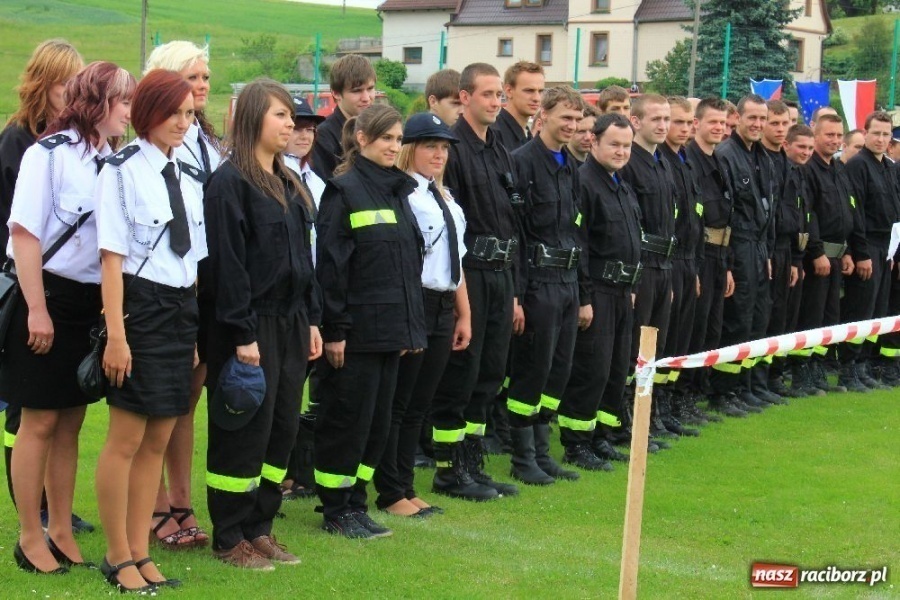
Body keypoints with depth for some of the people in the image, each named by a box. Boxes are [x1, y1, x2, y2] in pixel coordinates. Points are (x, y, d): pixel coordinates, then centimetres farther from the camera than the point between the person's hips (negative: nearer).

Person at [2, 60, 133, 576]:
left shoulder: (114, 161, 7)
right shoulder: (50, 153, -10)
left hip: (93, 302, 6)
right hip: (49, 299, -6)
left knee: (71, 422, 13)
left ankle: (61, 531, 23)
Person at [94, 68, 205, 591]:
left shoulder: (190, 178, 12)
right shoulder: (122, 171, -7)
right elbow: (112, 257, -11)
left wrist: (196, 330, 12)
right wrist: (116, 335, -15)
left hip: (182, 311, 6)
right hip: (140, 307, -6)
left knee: (158, 442, 11)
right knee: (127, 439, -1)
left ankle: (141, 552, 20)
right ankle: (119, 557, 11)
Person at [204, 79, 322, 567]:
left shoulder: (289, 184, 15)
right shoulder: (229, 181, -11)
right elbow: (227, 262, -16)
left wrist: (311, 319, 14)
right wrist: (243, 334, -19)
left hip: (291, 322, 8)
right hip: (251, 326, -8)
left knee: (282, 428, 10)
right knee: (244, 433, -2)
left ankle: (259, 528, 21)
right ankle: (229, 538, 9)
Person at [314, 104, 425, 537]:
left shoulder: (398, 191, 14)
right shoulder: (344, 191, -9)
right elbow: (331, 265, -13)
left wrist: (413, 326, 14)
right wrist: (334, 330, -17)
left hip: (391, 330, 8)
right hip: (356, 331, -8)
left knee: (378, 420, 11)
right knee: (347, 420, 0)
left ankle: (355, 503, 21)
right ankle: (335, 510, 10)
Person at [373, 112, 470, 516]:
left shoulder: (446, 200, 19)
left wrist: (464, 315, 20)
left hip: (443, 311, 8)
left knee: (419, 406, 13)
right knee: (397, 404, 0)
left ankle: (405, 487, 20)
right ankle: (390, 493, 9)